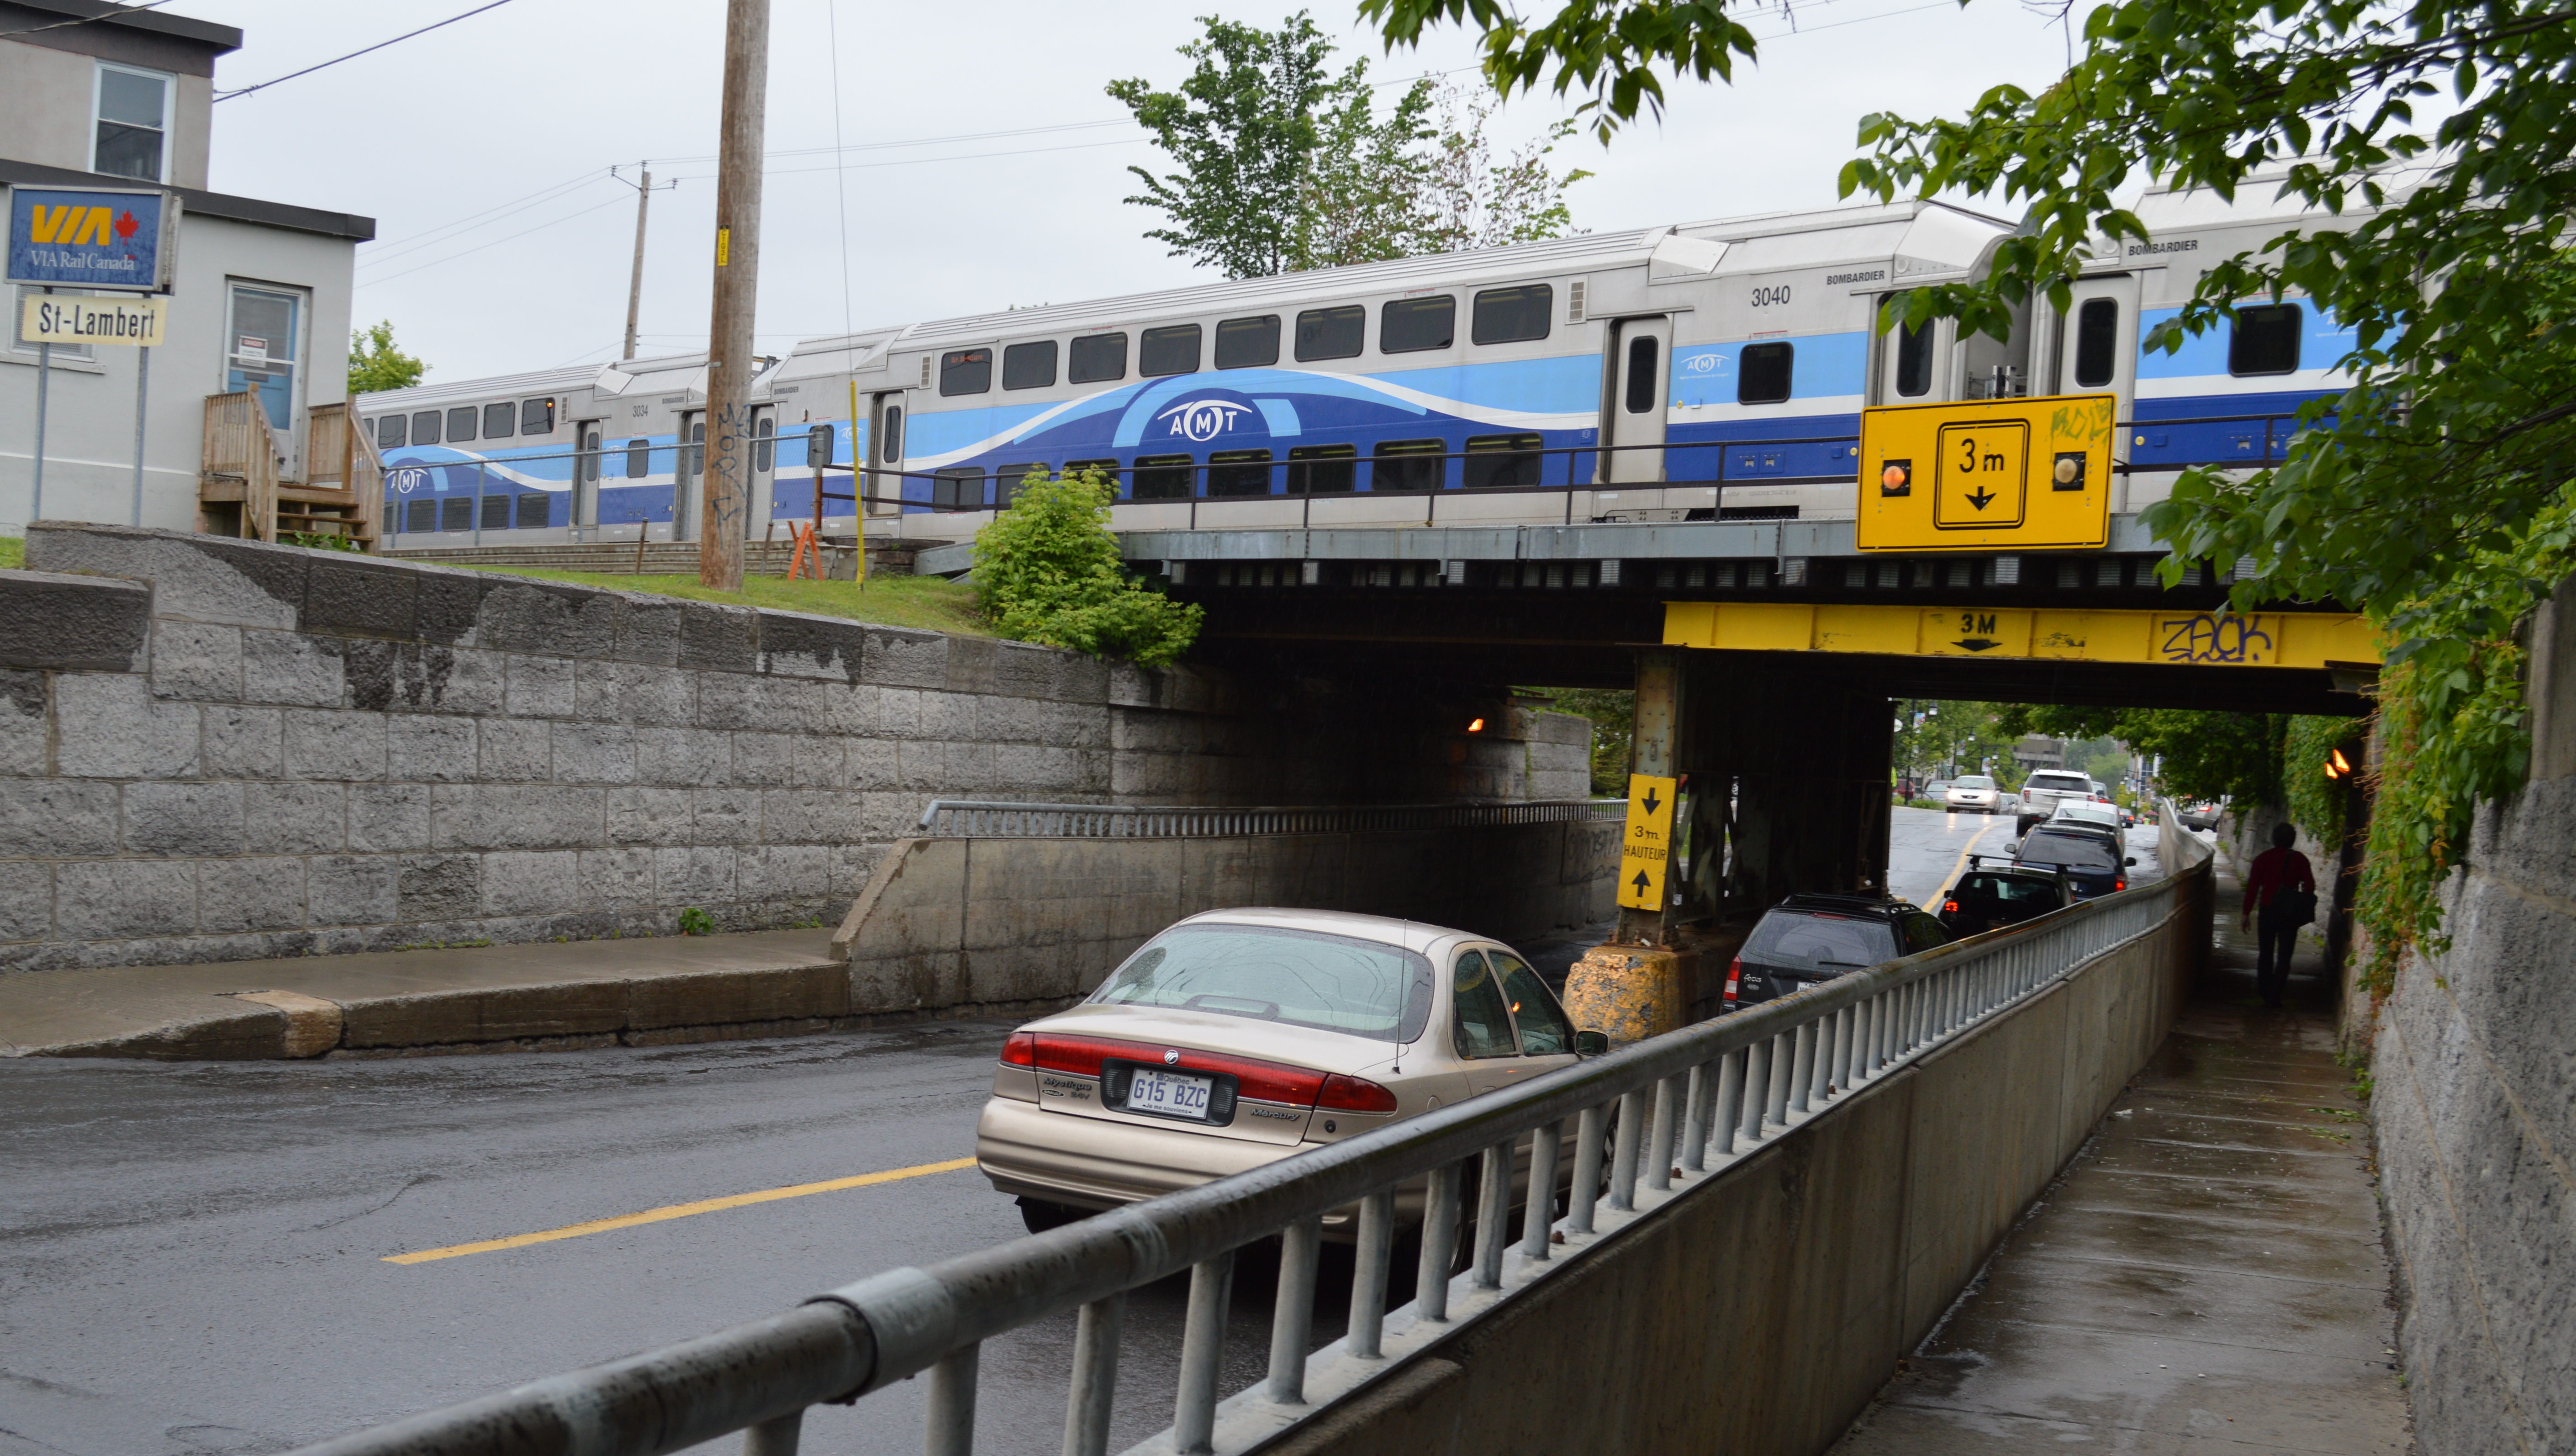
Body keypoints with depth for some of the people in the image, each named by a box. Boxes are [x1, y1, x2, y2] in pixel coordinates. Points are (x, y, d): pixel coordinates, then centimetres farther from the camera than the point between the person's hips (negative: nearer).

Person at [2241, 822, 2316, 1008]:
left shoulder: (2263, 859, 0)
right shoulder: (2299, 860, -1)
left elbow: (2252, 887, -1)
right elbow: (2310, 886, -3)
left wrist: (2246, 913, 2)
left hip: (2267, 911, 1)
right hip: (2290, 914, -1)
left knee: (2265, 954, 14)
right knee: (2284, 957, 2)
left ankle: (2265, 994, 18)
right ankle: (2275, 997, -4)